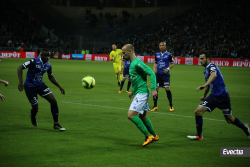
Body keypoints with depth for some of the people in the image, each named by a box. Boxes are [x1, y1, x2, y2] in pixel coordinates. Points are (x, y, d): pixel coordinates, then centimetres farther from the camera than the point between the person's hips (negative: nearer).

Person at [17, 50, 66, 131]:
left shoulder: (48, 65, -2)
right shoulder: (34, 62, -22)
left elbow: (50, 77, 16)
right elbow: (20, 68, -24)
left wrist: (59, 87, 14)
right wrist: (20, 82, -34)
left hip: (40, 85, 6)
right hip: (30, 87, -6)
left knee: (53, 101, -8)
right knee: (35, 108, -4)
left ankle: (56, 124, 1)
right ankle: (33, 117, 38)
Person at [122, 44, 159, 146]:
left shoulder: (137, 63, -17)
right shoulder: (132, 63, 14)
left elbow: (152, 73, -21)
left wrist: (153, 89, -27)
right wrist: (133, 91, 31)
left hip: (142, 93, -10)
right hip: (139, 93, 10)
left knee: (131, 115, -15)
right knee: (142, 117, 19)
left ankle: (148, 136, -10)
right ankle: (154, 136, 32)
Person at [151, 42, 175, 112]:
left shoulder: (168, 54, -2)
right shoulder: (157, 54, 8)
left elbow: (172, 63, 4)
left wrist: (168, 68, -11)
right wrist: (154, 69, 1)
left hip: (165, 74, -3)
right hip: (158, 74, 3)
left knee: (167, 89, -9)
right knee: (155, 89, -1)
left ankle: (171, 105, 5)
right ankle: (155, 106, 8)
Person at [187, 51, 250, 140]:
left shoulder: (212, 66, -17)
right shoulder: (206, 70, 11)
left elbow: (214, 75, -41)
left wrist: (204, 85, -56)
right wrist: (204, 95, 40)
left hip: (222, 96, -8)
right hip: (213, 96, 8)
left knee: (230, 120, 5)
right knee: (198, 111, -9)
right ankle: (199, 135, -2)